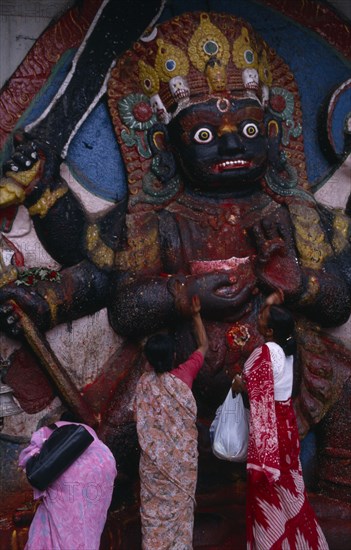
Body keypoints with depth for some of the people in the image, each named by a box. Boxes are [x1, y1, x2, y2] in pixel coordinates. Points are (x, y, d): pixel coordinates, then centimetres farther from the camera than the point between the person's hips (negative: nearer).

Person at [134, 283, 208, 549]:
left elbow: (143, 425, 3)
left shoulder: (144, 383, -8)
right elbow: (203, 346, 5)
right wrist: (196, 315, 13)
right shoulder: (184, 375, -9)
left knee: (155, 506, 10)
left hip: (154, 459, 1)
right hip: (183, 456, 0)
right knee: (180, 503, 11)